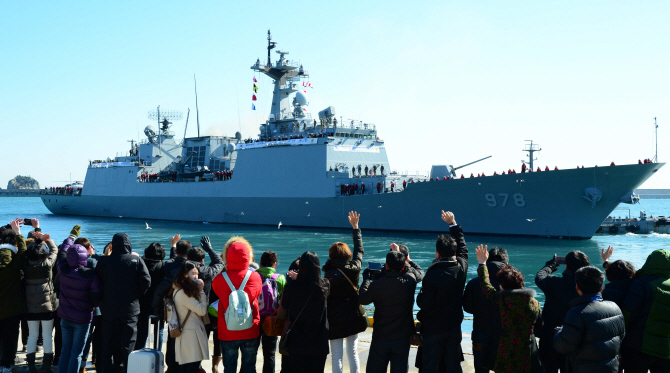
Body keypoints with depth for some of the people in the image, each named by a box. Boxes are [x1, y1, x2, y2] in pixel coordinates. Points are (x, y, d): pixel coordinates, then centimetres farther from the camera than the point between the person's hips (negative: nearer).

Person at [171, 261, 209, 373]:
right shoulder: (183, 293, -17)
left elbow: (200, 309, 16)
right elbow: (202, 310, -15)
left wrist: (199, 290, 7)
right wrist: (201, 291, -8)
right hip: (191, 335, -10)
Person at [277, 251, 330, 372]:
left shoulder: (292, 286, -14)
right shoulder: (325, 286, -7)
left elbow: (281, 315, -4)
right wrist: (298, 278, 21)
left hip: (295, 343, -2)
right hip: (319, 344, 2)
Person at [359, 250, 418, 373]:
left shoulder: (376, 285, -16)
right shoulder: (410, 281, -12)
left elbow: (363, 299, 2)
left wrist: (366, 279, 16)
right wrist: (403, 260, 21)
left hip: (381, 338, -1)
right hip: (403, 338, 1)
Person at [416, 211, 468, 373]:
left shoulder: (432, 275, -24)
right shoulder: (461, 267, -8)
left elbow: (422, 303, -20)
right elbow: (462, 247, 12)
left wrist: (420, 295, 2)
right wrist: (453, 224, 20)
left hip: (433, 329, -5)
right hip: (454, 327, 5)